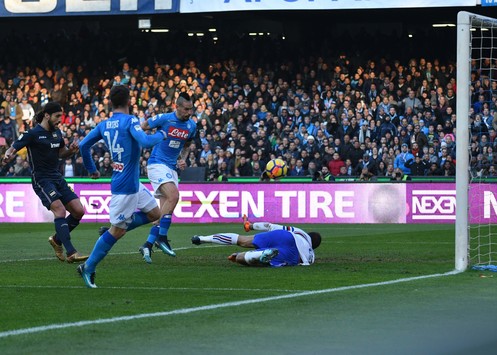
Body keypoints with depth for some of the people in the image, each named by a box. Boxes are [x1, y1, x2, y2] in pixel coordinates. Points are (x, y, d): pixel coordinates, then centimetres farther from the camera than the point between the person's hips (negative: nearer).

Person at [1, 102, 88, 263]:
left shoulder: (57, 132, 10)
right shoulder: (33, 134, -11)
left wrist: (71, 150, 1)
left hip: (57, 178, 8)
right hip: (42, 180, -8)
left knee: (78, 211, 0)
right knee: (60, 210, -24)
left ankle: (57, 239, 22)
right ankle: (71, 253, -27)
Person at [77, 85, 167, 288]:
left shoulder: (104, 125, 7)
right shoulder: (130, 121, -15)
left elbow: (84, 145, 11)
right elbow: (145, 142, -28)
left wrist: (91, 169, 24)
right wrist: (161, 135, -9)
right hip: (125, 186, -8)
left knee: (154, 214, 18)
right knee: (117, 230, 0)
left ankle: (113, 230, 17)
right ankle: (88, 268, 5)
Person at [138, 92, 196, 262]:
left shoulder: (191, 126, 5)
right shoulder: (164, 119, -12)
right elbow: (141, 128, -1)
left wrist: (183, 159, 5)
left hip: (172, 168, 7)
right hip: (157, 164, -7)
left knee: (164, 210, 2)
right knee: (173, 196, -26)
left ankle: (148, 244, 8)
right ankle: (161, 237, -18)